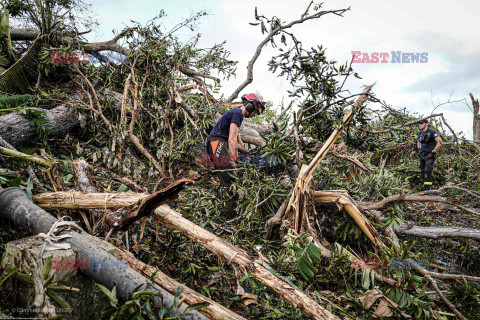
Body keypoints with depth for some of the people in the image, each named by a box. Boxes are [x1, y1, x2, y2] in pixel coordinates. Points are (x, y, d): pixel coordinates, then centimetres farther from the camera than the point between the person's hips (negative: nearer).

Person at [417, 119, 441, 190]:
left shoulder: (432, 132, -12)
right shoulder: (420, 133, 10)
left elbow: (440, 142, -20)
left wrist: (433, 152, -20)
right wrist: (418, 150, 15)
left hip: (430, 155, -7)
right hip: (422, 155, 7)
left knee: (427, 172, -17)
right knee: (423, 172, 10)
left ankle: (427, 189, -16)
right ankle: (431, 184, 30)